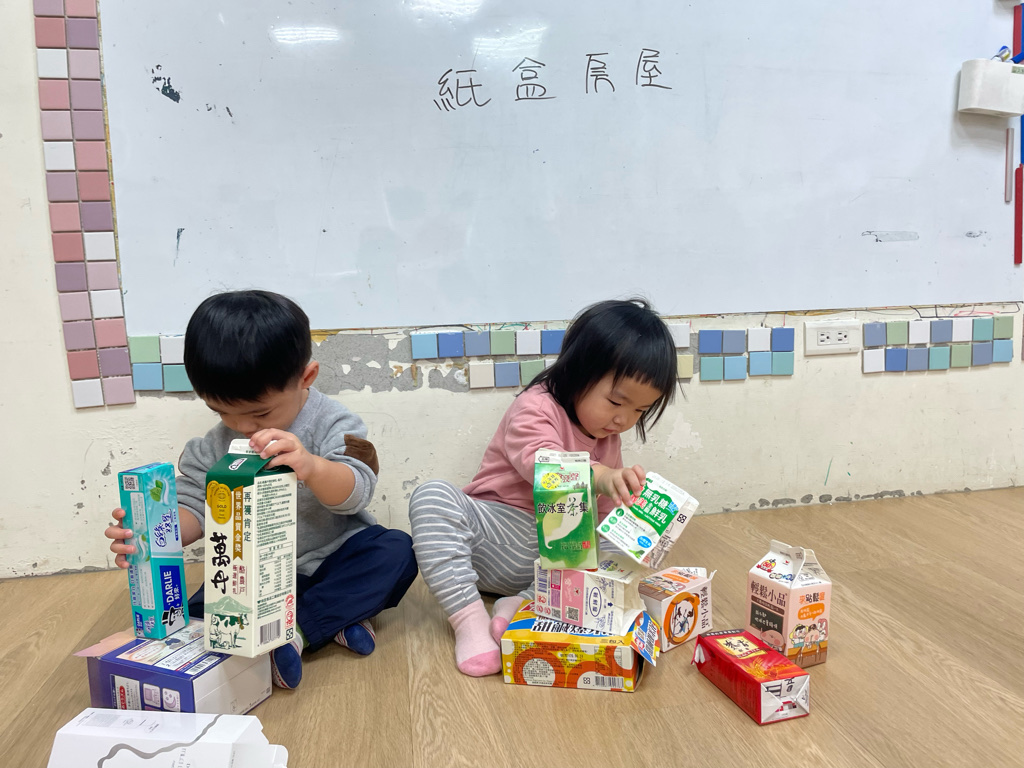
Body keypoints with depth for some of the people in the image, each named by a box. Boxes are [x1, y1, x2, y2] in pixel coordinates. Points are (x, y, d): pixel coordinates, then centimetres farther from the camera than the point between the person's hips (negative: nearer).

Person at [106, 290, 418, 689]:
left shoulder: (332, 424, -16)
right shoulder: (214, 446, -2)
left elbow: (353, 494, -29)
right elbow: (195, 505, -2)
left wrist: (311, 466, -53)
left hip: (337, 556, -3)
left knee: (396, 551, -30)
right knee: (194, 613, -19)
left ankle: (295, 628, -29)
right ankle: (332, 620, -25)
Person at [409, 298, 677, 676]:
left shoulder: (607, 442, 14)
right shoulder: (536, 407, -10)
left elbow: (602, 516, 19)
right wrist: (601, 477, -48)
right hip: (495, 529, -4)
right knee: (433, 496, -31)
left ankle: (522, 604, -24)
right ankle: (469, 617, -34)